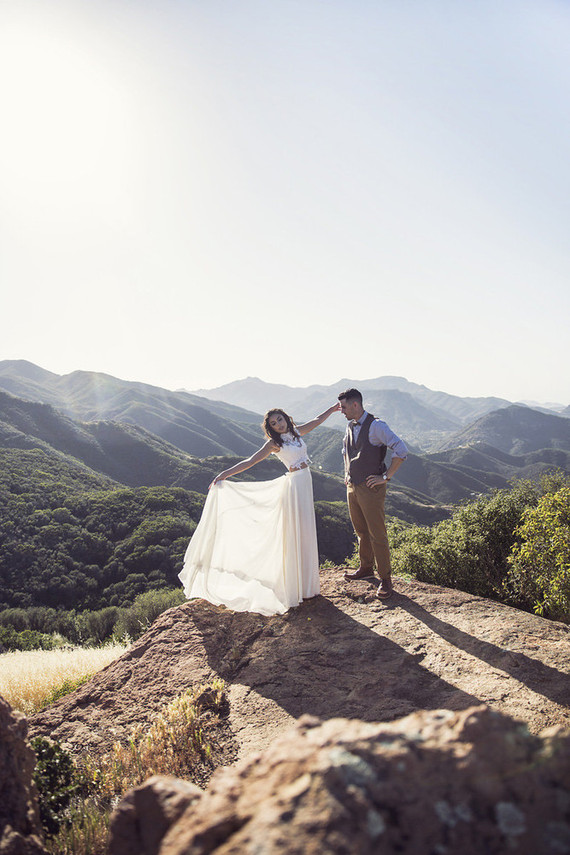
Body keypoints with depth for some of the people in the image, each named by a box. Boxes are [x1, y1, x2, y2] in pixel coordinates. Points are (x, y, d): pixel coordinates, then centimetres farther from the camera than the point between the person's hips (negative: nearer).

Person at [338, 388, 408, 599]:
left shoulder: (376, 426, -15)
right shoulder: (350, 426, 9)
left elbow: (401, 451, -21)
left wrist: (385, 477, -18)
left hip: (370, 488, -8)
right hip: (352, 486, 8)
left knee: (377, 535, -2)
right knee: (360, 531, 18)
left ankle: (385, 579, 8)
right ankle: (366, 568, 35)